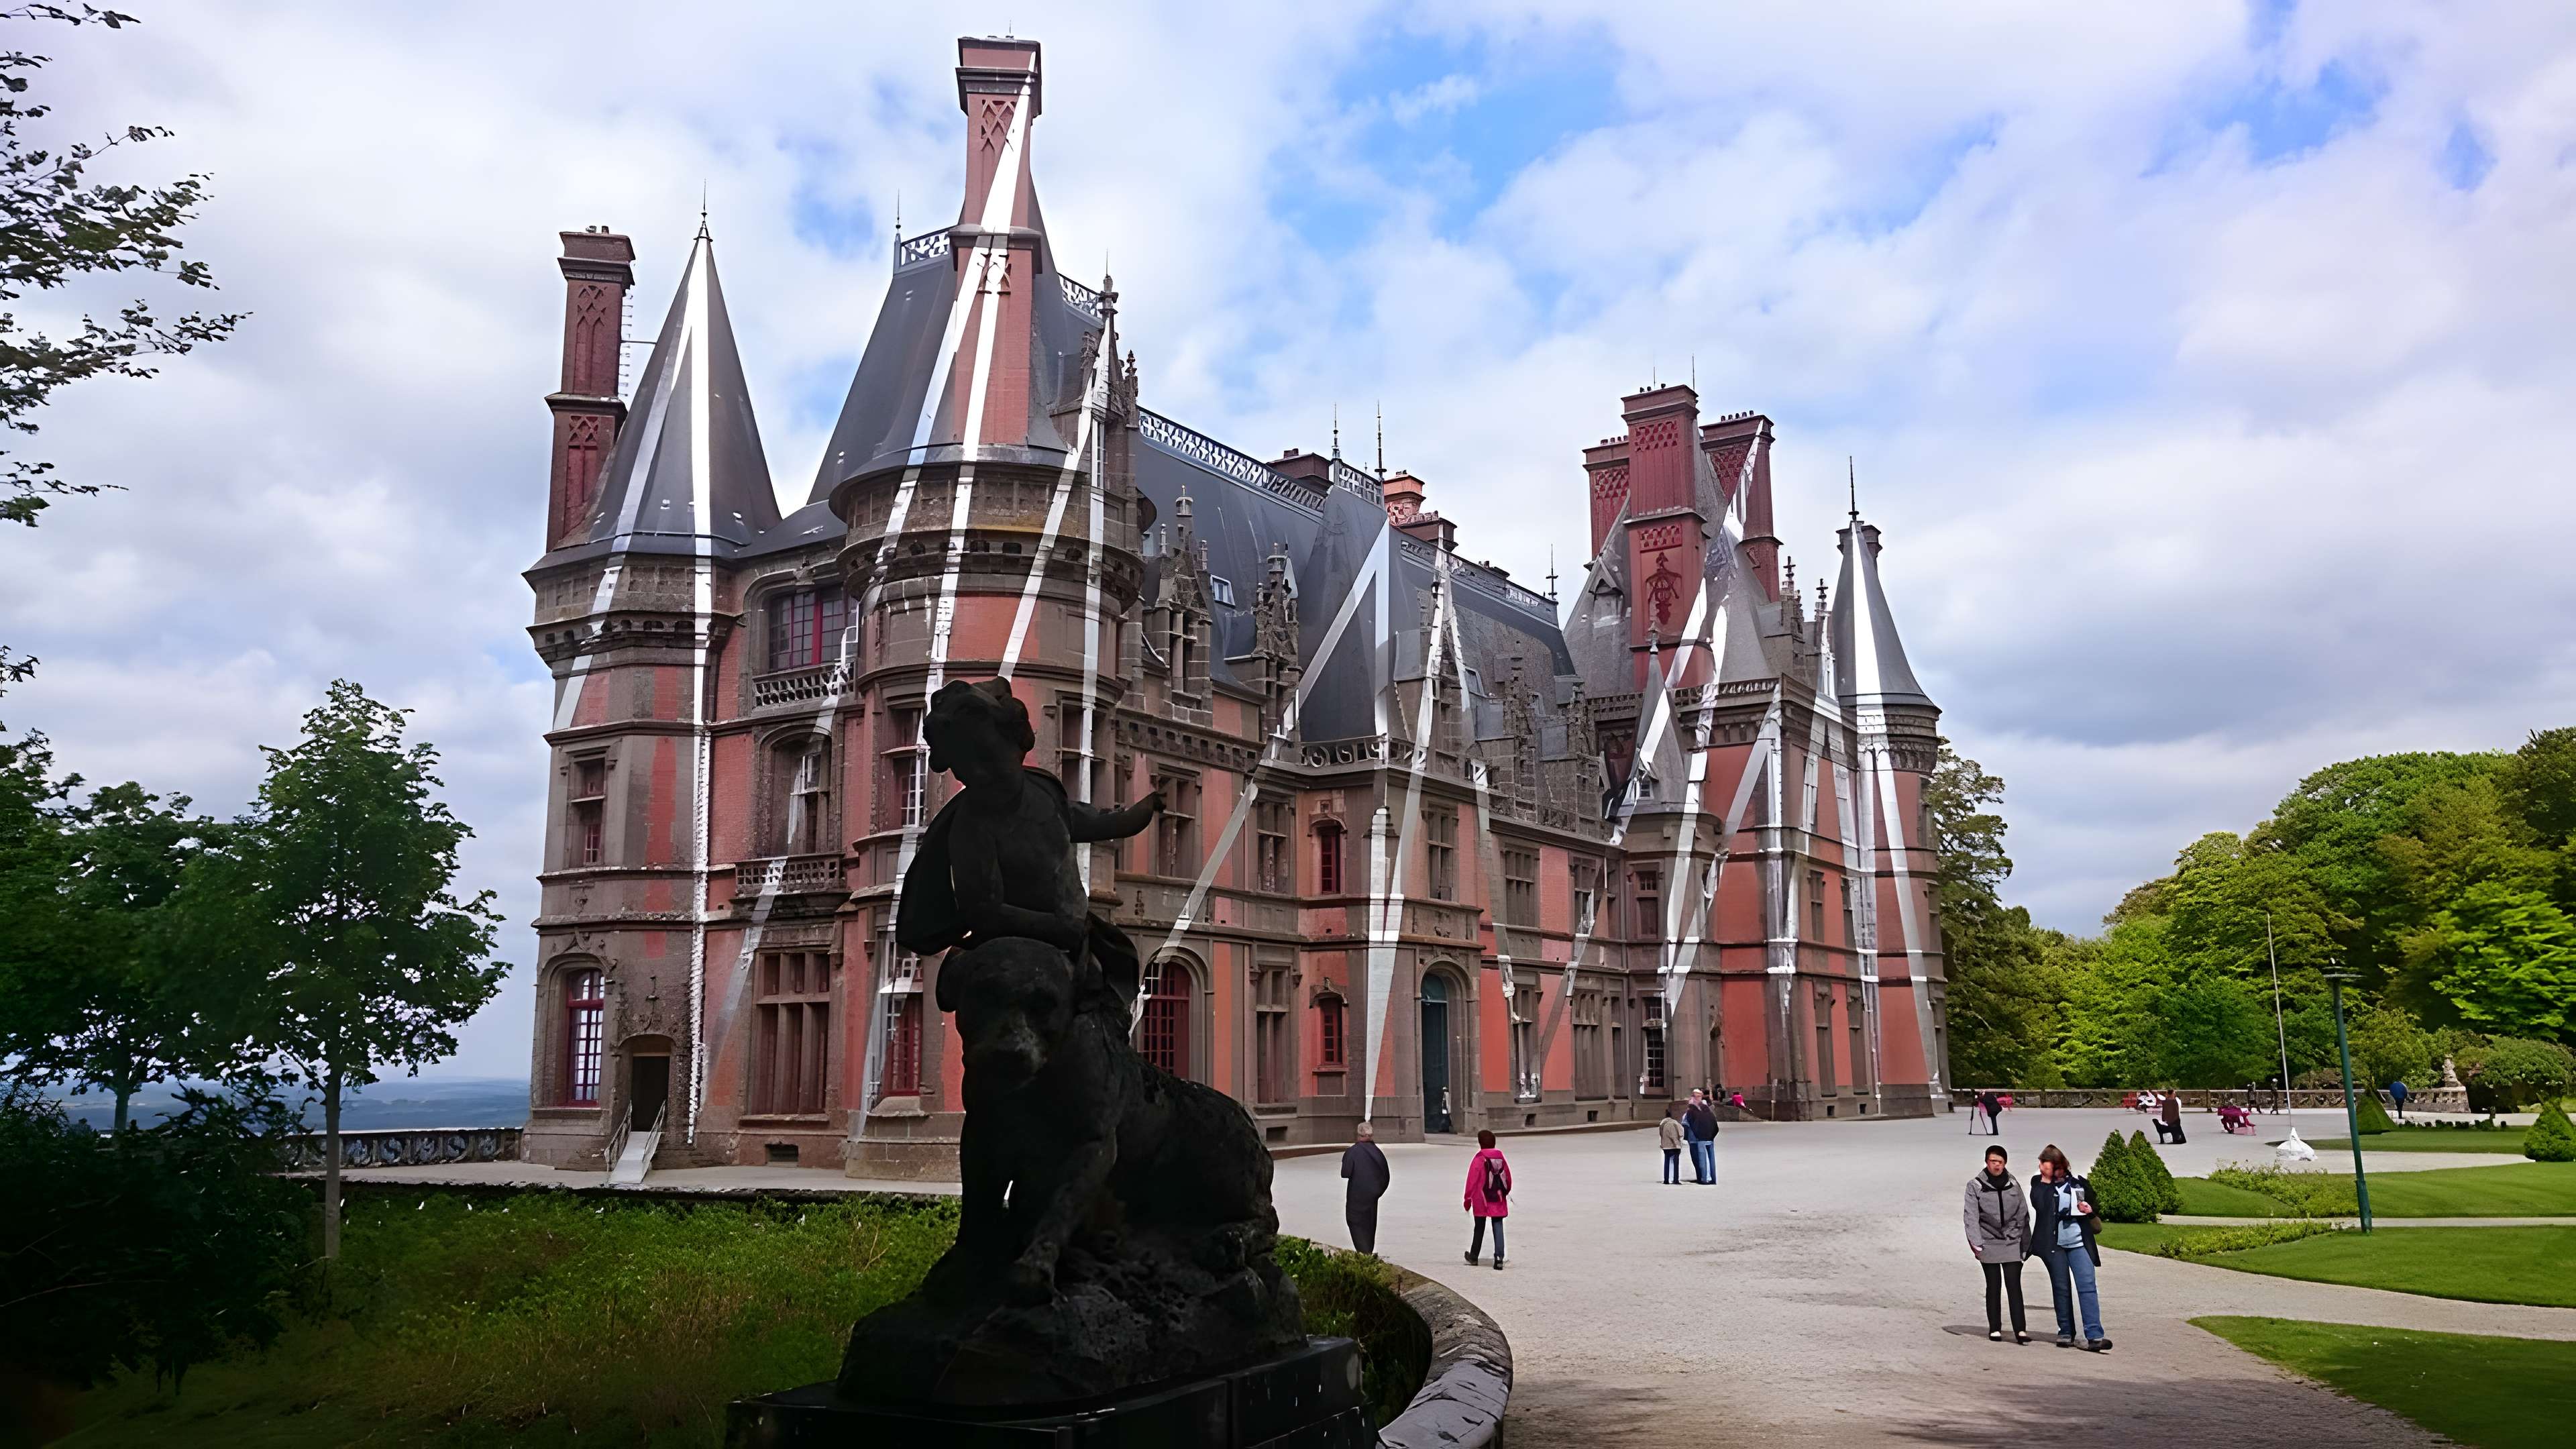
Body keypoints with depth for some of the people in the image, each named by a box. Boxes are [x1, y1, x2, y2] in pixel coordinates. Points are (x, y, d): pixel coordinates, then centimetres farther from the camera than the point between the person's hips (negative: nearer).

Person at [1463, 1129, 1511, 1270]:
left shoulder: (1478, 1159, -11)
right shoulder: (1501, 1158, 4)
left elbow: (1472, 1180, -10)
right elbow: (1508, 1178, 12)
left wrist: (1468, 1199, -2)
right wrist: (1505, 1193, 26)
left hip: (1482, 1200, -3)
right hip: (1499, 1200, 3)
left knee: (1479, 1228, 11)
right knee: (1498, 1228, 2)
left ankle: (1473, 1257, 24)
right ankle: (1499, 1258, -9)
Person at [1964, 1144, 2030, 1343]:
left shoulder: (2013, 1184, 6)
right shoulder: (1976, 1185, -2)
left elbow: (2023, 1215, 11)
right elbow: (1971, 1215, -6)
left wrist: (2026, 1243, 10)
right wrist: (1975, 1242, -14)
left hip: (2012, 1243, 1)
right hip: (1989, 1243, -1)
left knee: (2014, 1286, -6)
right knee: (1994, 1287, 6)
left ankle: (2020, 1330, -8)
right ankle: (1995, 1329, 14)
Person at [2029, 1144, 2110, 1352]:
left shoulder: (2079, 1183, 6)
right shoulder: (2039, 1183, 3)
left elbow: (2092, 1204, 20)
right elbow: (2039, 1205, -16)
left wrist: (2090, 1210, -3)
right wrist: (2046, 1181, -12)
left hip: (2079, 1243, 0)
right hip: (2054, 1243, 0)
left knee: (2087, 1287, -11)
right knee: (2061, 1289, 7)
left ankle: (2094, 1336, -15)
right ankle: (2066, 1333, 17)